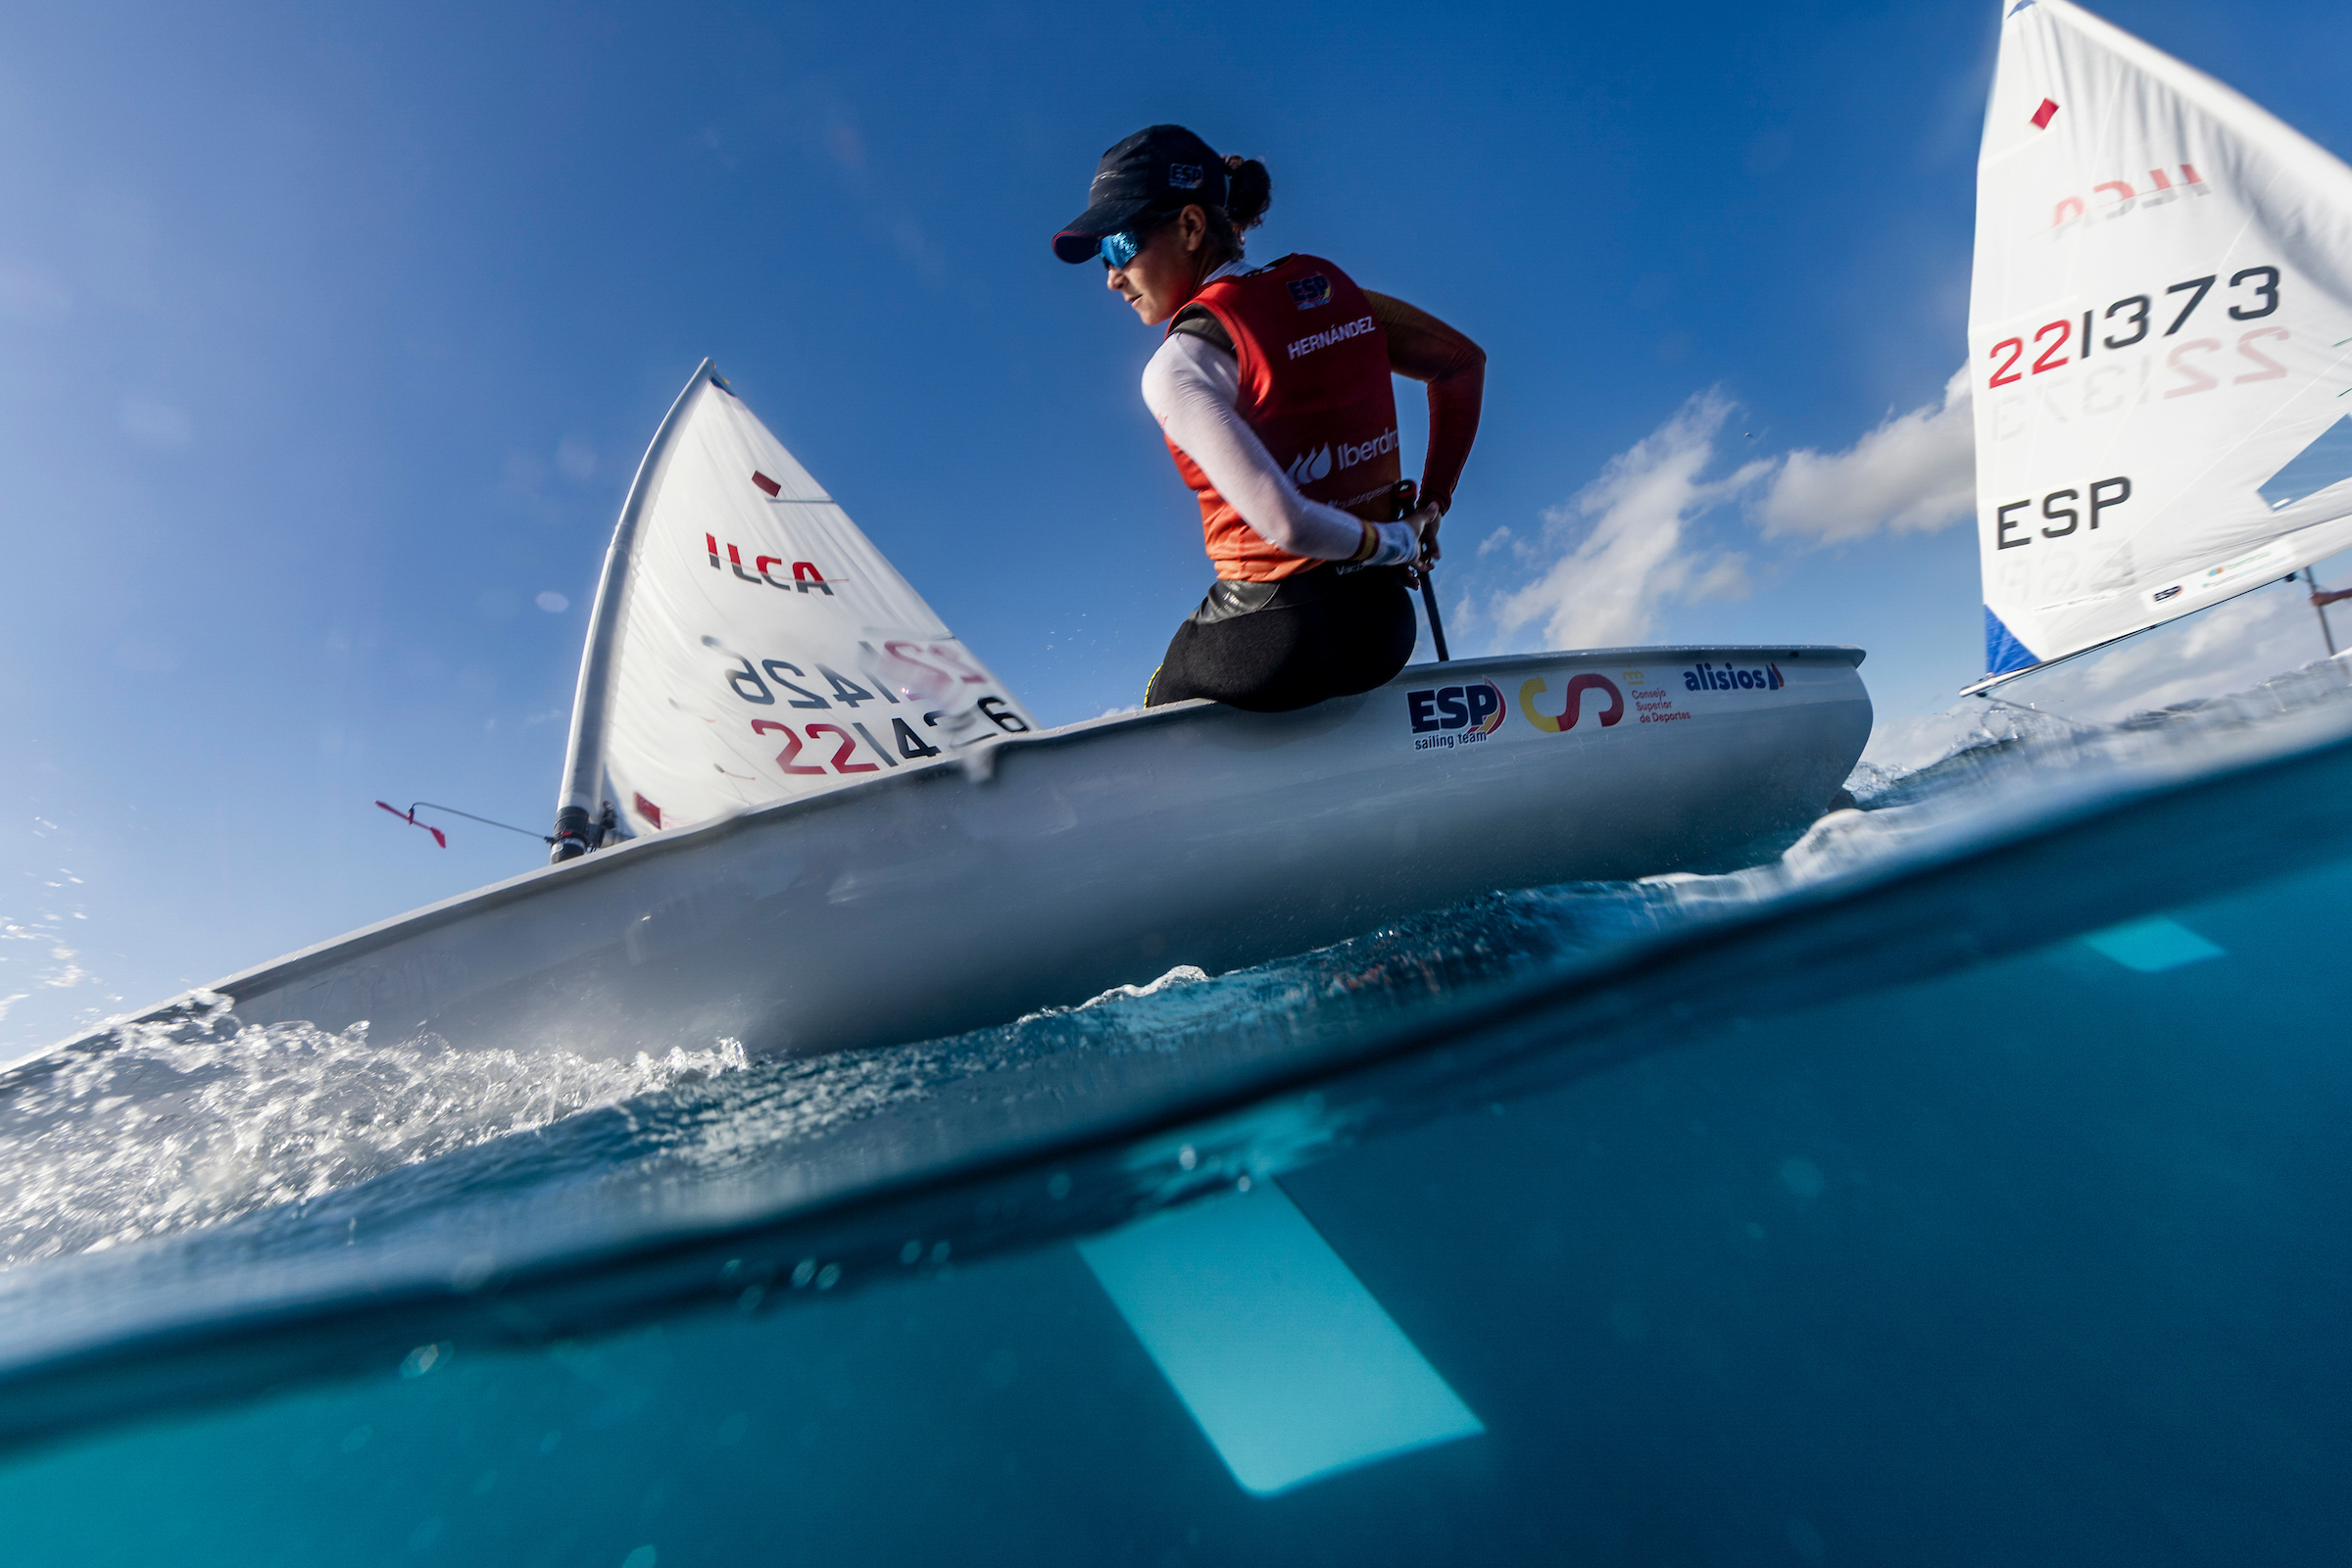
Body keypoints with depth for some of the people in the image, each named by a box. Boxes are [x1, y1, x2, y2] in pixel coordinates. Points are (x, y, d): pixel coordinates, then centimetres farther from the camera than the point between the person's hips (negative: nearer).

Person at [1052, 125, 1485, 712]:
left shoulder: (1178, 365, -16)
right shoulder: (1329, 287, 5)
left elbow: (1287, 524, -27)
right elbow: (1465, 362, 14)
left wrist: (1396, 543, -8)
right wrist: (1429, 507, 12)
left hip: (1276, 635, -7)